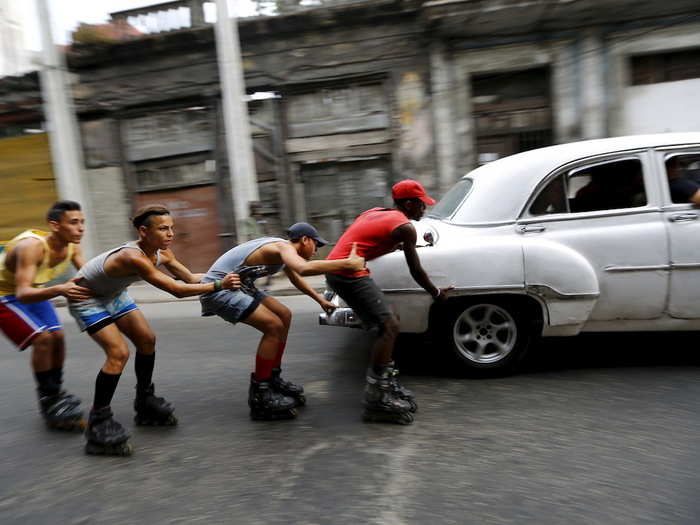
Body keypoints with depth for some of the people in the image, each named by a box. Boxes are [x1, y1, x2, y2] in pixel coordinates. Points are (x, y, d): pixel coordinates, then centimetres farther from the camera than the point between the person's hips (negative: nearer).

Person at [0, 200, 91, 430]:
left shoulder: (72, 246, -15)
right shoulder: (31, 246, -36)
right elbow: (23, 294, -44)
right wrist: (59, 289, -61)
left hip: (33, 292, 7)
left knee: (57, 337, 1)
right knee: (42, 338, -19)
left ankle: (55, 391, 20)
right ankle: (49, 402, -7)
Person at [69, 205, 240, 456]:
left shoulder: (161, 253, -14)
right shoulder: (133, 257, -39)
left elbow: (190, 277, -11)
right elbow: (177, 290, -41)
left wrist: (224, 275, -22)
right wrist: (219, 285, -40)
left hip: (113, 295, 9)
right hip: (85, 298, -8)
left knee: (147, 340, 5)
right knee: (119, 353, -20)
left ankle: (145, 404, 22)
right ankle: (97, 426, -7)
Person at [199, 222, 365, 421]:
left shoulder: (282, 248, 13)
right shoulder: (284, 247, -18)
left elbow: (296, 277, 30)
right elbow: (304, 268, -41)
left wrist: (321, 300, 32)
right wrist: (347, 263, -36)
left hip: (237, 285, 10)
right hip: (218, 289, -10)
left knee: (284, 315, 11)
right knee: (274, 326, -17)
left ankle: (273, 379, 20)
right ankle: (259, 397, -8)